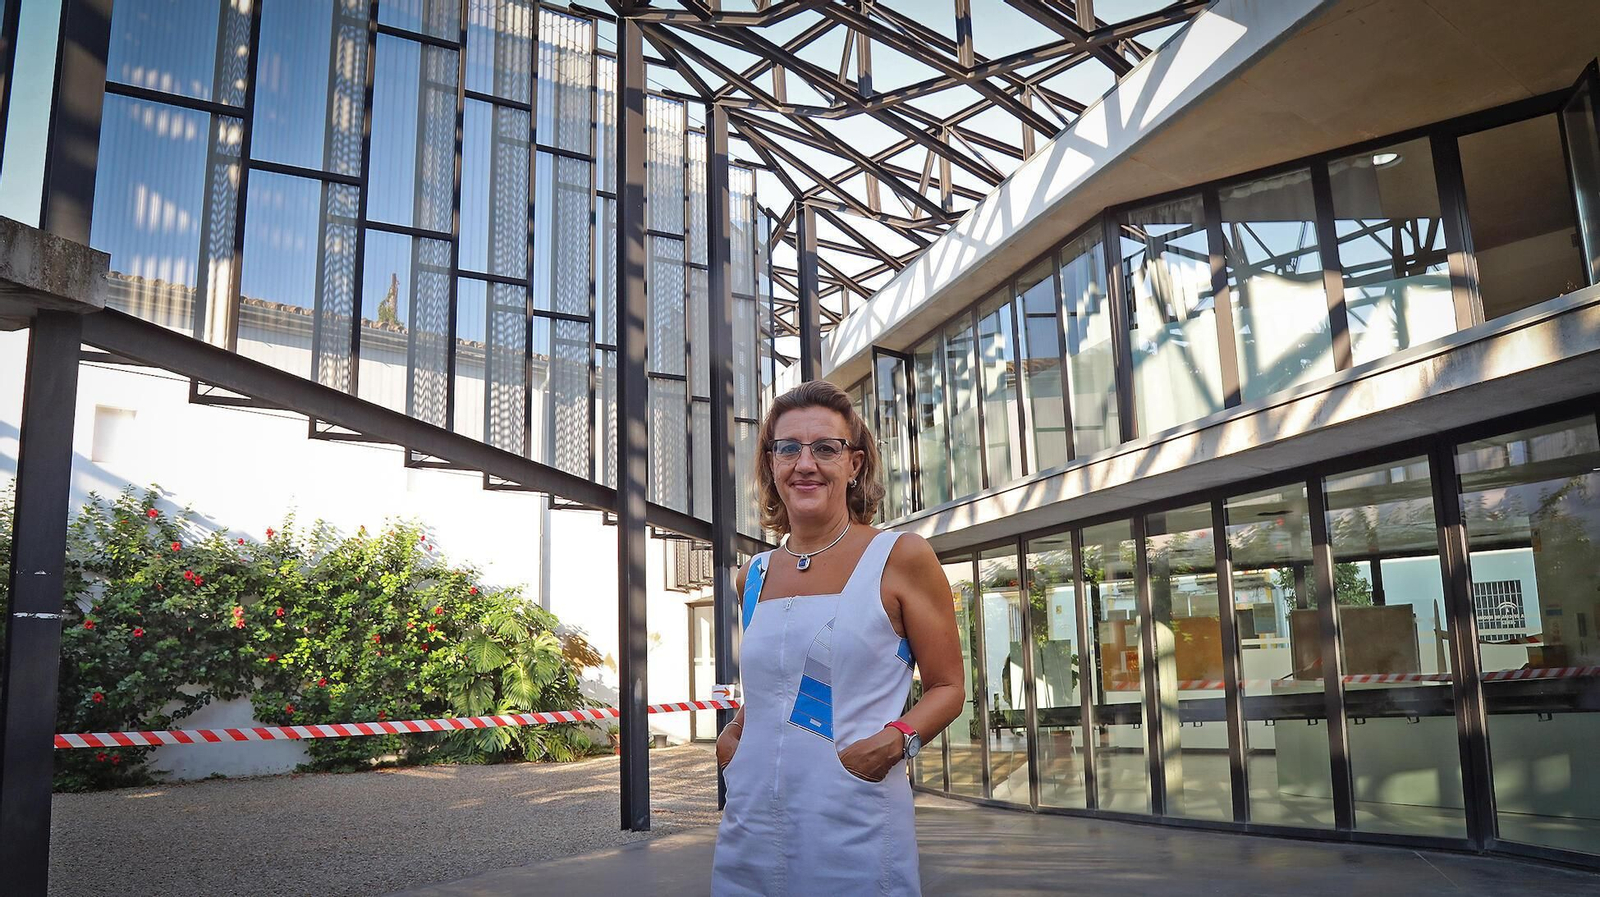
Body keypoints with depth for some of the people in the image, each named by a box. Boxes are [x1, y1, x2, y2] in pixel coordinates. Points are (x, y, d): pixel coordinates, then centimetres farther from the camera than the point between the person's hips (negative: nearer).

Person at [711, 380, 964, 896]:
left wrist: (897, 738, -18)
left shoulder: (901, 558, -4)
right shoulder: (754, 577, 10)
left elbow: (947, 688, -1)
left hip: (855, 835, -4)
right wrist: (732, 734, 6)